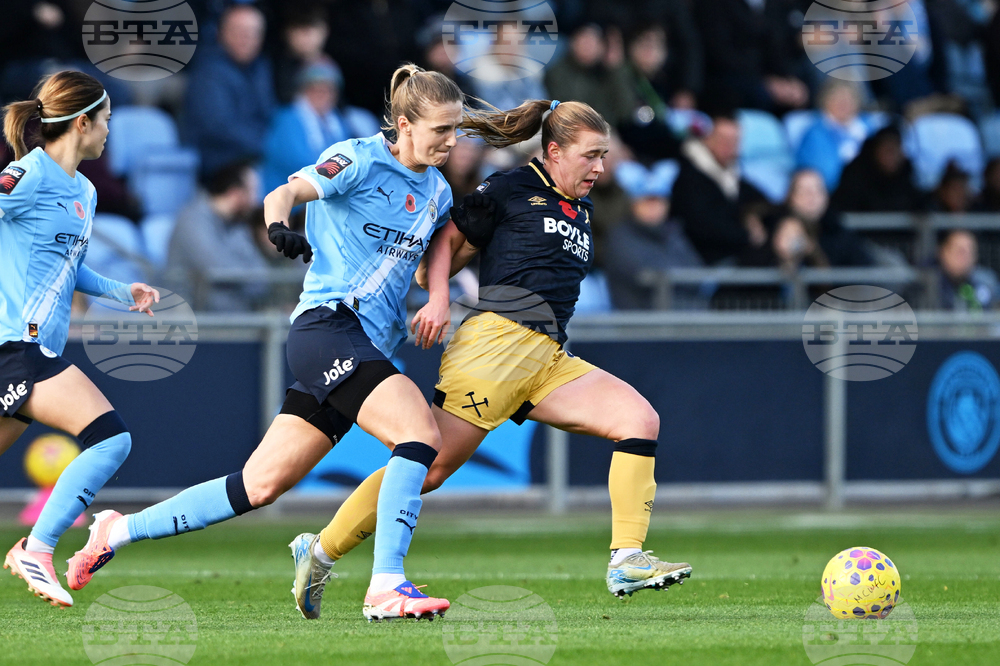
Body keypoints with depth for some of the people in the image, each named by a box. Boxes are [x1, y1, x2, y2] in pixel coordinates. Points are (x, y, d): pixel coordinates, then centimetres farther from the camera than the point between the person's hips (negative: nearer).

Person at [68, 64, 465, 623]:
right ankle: (386, 586, -28)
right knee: (422, 433, -25)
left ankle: (121, 530, 17)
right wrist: (279, 226, -35)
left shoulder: (437, 192, 16)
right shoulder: (360, 159, -5)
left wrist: (439, 302, 11)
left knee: (262, 485, 6)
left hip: (371, 346, 8)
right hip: (328, 327, -8)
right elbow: (285, 193, -14)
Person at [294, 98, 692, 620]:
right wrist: (437, 296, -11)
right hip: (497, 341, -7)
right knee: (430, 464, -12)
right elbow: (448, 239, 4)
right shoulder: (510, 190, 2)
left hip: (550, 361, 7)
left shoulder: (582, 210, 23)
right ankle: (319, 553, 0)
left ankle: (627, 561, -16)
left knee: (641, 420, -11)